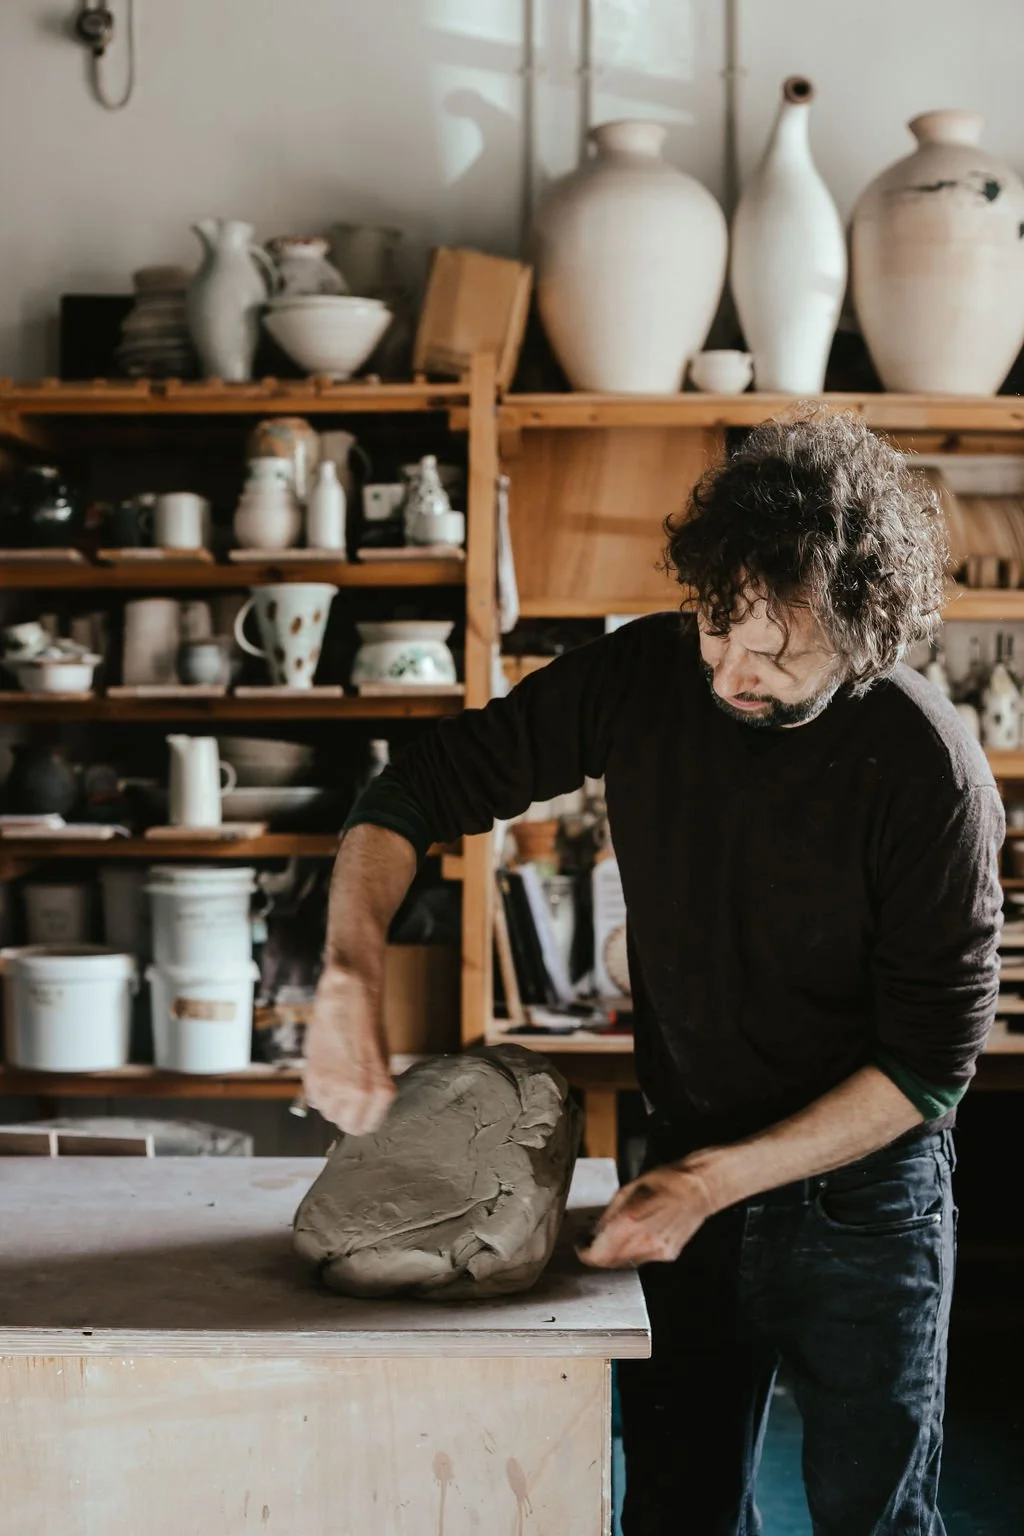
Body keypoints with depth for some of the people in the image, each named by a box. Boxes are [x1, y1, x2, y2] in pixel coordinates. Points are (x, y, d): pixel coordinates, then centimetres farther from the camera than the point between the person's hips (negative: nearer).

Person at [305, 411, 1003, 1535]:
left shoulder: (927, 768, -22)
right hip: (688, 1182, 4)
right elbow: (417, 790, -6)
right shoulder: (646, 676, -12)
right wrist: (351, 976, -23)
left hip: (861, 1200, -3)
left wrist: (717, 1180, -23)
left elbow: (929, 1057, -18)